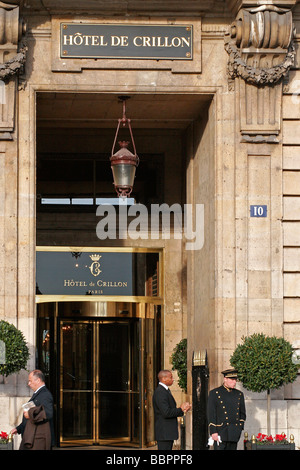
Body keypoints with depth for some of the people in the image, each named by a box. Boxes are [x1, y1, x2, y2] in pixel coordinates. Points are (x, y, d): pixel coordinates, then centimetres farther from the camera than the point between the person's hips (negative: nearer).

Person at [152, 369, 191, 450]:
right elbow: (166, 413, -24)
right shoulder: (160, 392, -17)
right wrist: (181, 409, -12)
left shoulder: (166, 391, 17)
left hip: (168, 432, 10)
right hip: (164, 433, -10)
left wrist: (182, 410, 5)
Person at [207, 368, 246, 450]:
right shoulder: (214, 393, 0)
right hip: (220, 433, -4)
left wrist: (240, 427, 12)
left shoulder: (239, 394, 14)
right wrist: (213, 432, -11)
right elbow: (211, 414, -5)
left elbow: (242, 413, 22)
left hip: (234, 433, 4)